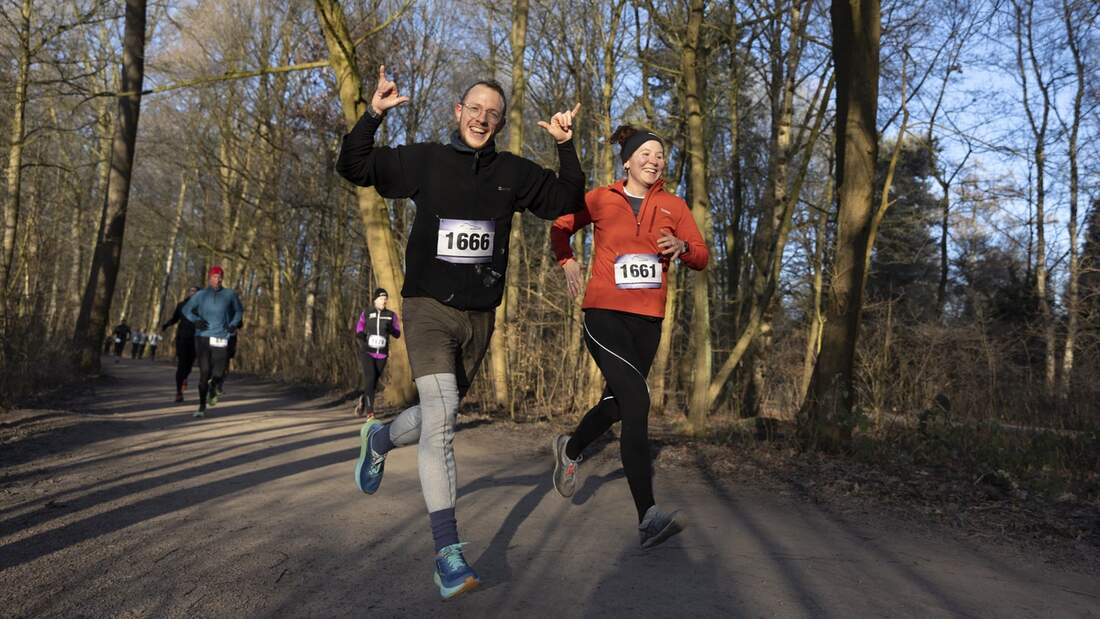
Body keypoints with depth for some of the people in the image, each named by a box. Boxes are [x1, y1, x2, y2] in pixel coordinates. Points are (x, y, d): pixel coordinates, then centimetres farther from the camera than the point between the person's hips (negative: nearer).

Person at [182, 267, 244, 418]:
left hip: (221, 339, 0)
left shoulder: (229, 294, 6)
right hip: (203, 337, 0)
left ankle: (214, 386, 34)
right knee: (204, 373, -6)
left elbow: (239, 310, 20)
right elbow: (186, 310, 17)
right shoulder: (201, 295, 6)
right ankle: (202, 407, 6)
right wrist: (195, 320, -3)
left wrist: (234, 324, 2)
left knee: (218, 374, -5)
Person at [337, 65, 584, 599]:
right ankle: (448, 550, -16)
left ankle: (380, 438, 51)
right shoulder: (423, 160, 1)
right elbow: (353, 168, 1)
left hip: (479, 316, 4)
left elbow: (567, 201, 10)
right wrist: (373, 114, -11)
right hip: (428, 307, -4)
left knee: (440, 419, 16)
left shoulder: (513, 172, 7)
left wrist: (566, 147, -1)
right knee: (440, 415, -18)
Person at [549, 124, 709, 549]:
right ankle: (648, 517, -23)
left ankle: (570, 450, 50)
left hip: (647, 321, 5)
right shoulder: (600, 199, 3)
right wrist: (568, 262, 5)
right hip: (604, 314, -4)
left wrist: (681, 247, -17)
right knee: (636, 401, -21)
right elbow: (560, 228, 20)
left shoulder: (673, 206, 8)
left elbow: (701, 259, 4)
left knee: (617, 403, 17)